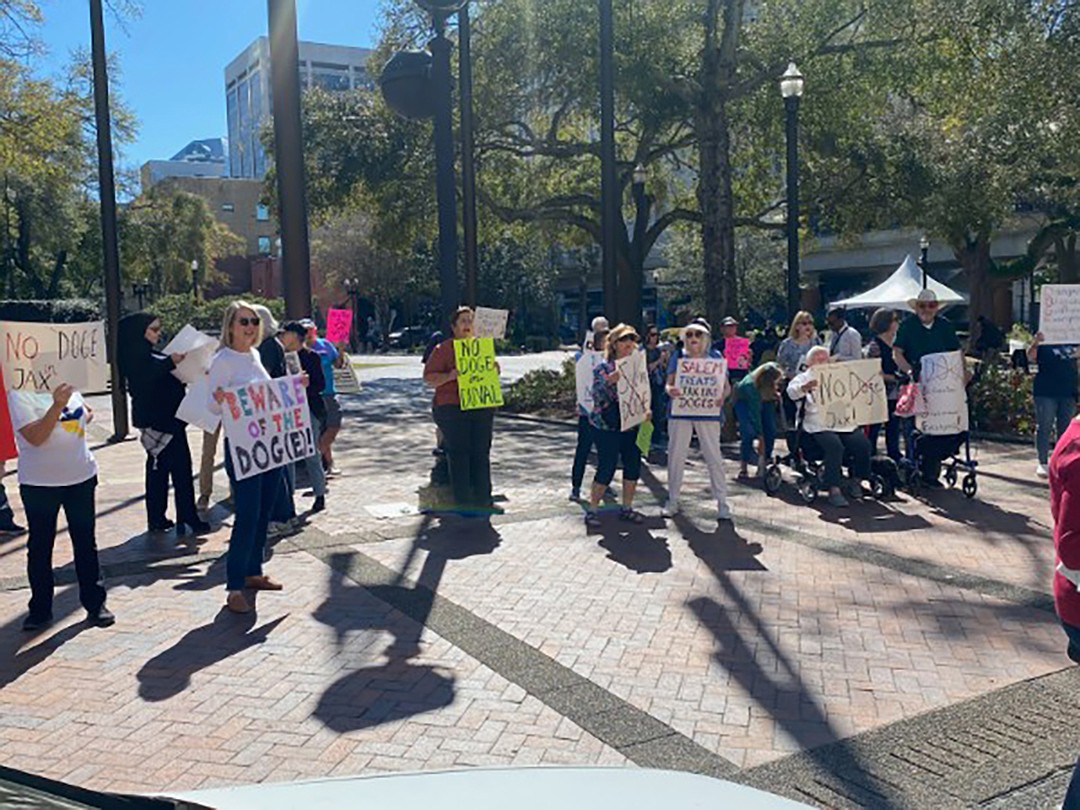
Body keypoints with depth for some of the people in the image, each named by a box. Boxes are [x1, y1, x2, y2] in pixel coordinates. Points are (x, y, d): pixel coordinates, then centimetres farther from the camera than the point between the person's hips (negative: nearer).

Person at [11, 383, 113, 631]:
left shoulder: (66, 384, 4)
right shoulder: (19, 394, -12)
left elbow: (87, 412, 20)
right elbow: (35, 437, -22)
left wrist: (85, 417, -2)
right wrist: (57, 406, -33)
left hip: (80, 476, 4)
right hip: (39, 482, -4)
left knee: (86, 542, 11)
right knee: (40, 546, 8)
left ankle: (95, 603, 20)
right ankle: (40, 609, 20)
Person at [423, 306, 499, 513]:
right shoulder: (444, 349, -1)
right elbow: (429, 377, -6)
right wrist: (450, 375, -22)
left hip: (482, 408, 5)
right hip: (453, 409, -5)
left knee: (482, 453, 7)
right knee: (459, 454, -3)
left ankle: (483, 499, 15)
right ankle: (463, 501, 4)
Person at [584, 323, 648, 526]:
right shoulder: (603, 368, -7)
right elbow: (597, 396, -14)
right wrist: (609, 381, -29)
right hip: (607, 426, -6)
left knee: (633, 466, 7)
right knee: (606, 468, -4)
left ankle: (627, 508, 21)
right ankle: (592, 509, 8)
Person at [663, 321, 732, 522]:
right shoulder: (678, 358, 6)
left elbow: (725, 385, 5)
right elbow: (669, 383, 2)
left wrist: (722, 396, -18)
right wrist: (671, 390, -22)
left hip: (708, 413, -1)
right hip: (680, 413, 1)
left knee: (714, 456, -1)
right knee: (675, 455, 5)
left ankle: (722, 502, 8)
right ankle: (672, 500, 18)